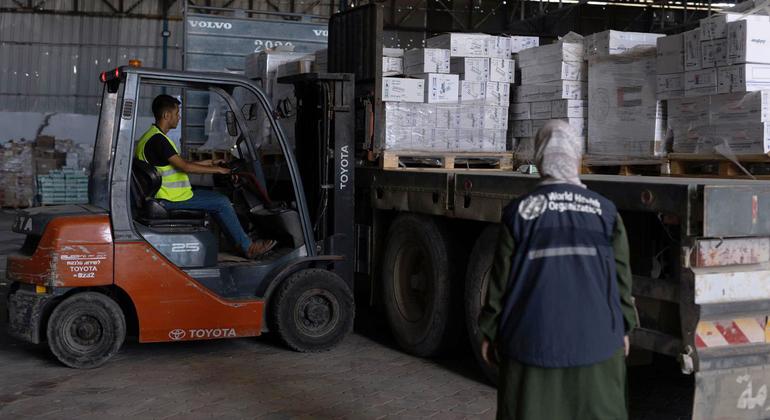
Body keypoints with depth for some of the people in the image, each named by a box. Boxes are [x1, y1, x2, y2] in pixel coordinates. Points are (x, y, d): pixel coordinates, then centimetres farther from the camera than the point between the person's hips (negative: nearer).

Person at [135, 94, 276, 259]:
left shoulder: (153, 136, 14)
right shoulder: (157, 139, -20)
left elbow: (180, 163, 19)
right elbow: (185, 167, -23)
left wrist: (211, 162, 19)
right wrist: (217, 170, -14)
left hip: (165, 194, 11)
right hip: (170, 198, -11)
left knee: (216, 197, 15)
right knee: (222, 202, -6)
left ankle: (240, 242, 16)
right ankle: (248, 247, 3)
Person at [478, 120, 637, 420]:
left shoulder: (519, 212, -5)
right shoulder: (605, 212, -1)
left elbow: (501, 278, -2)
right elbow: (620, 276, 3)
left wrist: (490, 333, 8)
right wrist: (623, 328, 16)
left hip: (534, 339, -1)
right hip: (595, 339, 1)